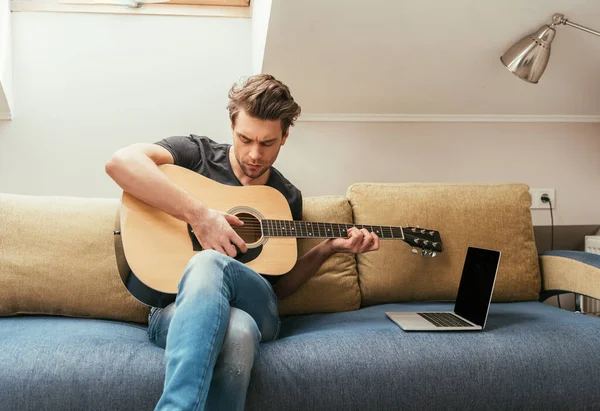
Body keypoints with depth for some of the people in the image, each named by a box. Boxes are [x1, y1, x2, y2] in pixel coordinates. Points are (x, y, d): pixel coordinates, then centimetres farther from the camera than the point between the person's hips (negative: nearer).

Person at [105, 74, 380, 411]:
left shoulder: (288, 198, 18)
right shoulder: (196, 153, 6)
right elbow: (121, 161, -15)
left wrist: (328, 249, 7)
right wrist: (199, 215, -21)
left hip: (254, 309, 3)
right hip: (175, 309, -3)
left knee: (209, 263, -36)